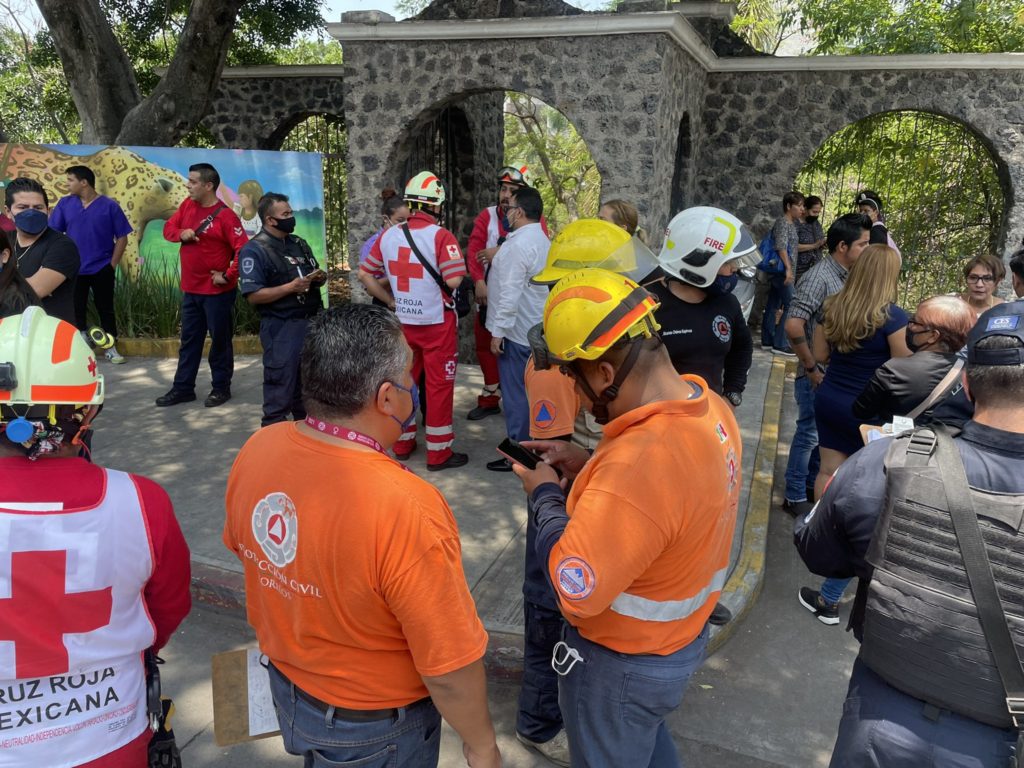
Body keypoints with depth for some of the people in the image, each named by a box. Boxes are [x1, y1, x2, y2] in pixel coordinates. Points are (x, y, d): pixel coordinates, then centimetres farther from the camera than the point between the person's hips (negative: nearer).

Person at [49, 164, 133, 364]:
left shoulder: (109, 206, -5)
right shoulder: (64, 204, 2)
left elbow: (122, 237, -2)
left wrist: (113, 264, -6)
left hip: (102, 269, -2)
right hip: (73, 270, 2)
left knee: (106, 309, 6)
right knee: (75, 309, 8)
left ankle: (110, 348, 15)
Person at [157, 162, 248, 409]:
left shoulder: (225, 215, -16)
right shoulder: (187, 205, 6)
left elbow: (244, 250, -21)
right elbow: (168, 228, 14)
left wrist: (228, 276, -18)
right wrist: (181, 233, -8)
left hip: (217, 291, -7)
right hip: (190, 288, 7)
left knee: (220, 340, 6)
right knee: (189, 340, 14)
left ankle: (221, 388, 17)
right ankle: (183, 388, 23)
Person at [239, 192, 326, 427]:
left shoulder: (299, 244, 12)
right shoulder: (254, 250, -11)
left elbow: (316, 278, 22)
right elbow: (253, 296, -17)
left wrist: (320, 278, -2)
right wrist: (291, 287, -22)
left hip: (312, 322, 7)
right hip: (281, 328, -7)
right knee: (281, 386, -3)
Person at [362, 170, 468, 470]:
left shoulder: (388, 236, 2)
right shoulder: (440, 236, -15)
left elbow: (365, 273, 8)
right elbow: (453, 280, -22)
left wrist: (389, 298, 13)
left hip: (403, 322, 5)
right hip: (436, 322, -5)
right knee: (439, 384, 4)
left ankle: (403, 442, 29)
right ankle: (439, 452, 11)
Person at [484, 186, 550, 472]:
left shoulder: (518, 244, -19)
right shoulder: (542, 240, 12)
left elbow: (510, 294, -23)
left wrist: (498, 332, -19)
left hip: (516, 330, -10)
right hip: (535, 327, 10)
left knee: (516, 393, -2)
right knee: (530, 390, 17)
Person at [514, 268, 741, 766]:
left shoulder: (639, 461, -40)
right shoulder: (710, 406, -11)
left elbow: (575, 591, -35)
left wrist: (545, 494, -20)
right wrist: (587, 465, -1)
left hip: (623, 663, -7)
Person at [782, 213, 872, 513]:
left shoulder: (847, 275, 6)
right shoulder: (819, 277, -20)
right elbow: (793, 326, -26)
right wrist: (811, 368, -19)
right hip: (818, 374, -8)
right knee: (809, 433, 3)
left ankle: (812, 483, 36)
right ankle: (794, 496, 17)